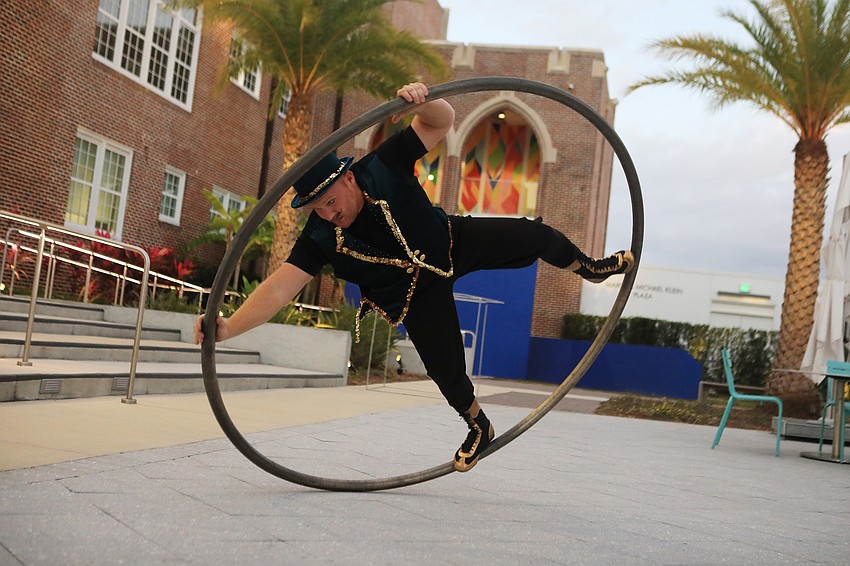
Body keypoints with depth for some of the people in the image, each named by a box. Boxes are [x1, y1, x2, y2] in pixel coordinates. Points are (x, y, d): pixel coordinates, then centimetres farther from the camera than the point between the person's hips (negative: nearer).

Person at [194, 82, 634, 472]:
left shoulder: (383, 167, -30)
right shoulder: (320, 236, -30)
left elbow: (442, 121, -27)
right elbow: (280, 287, -38)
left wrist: (423, 100, -51)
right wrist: (230, 326, -52)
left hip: (453, 242, 1)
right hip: (416, 290, -1)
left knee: (532, 236, 0)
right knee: (445, 366, -5)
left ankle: (590, 268, 36)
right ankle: (479, 428, 28)